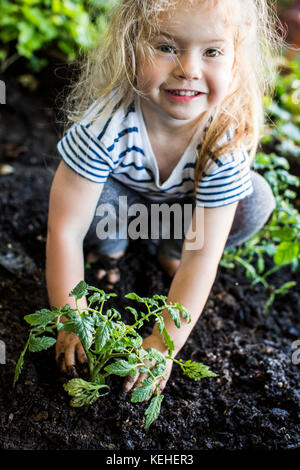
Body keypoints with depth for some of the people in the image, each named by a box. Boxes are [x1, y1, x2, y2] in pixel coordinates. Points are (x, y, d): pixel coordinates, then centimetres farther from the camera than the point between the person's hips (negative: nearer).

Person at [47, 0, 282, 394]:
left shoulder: (229, 136, -33)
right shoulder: (106, 121, -38)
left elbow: (202, 255, -31)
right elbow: (65, 231, -32)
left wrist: (164, 343, -31)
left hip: (184, 206, 2)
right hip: (121, 196, -1)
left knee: (256, 201, -22)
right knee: (92, 200, -35)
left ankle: (168, 248, 3)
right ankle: (111, 245, 2)